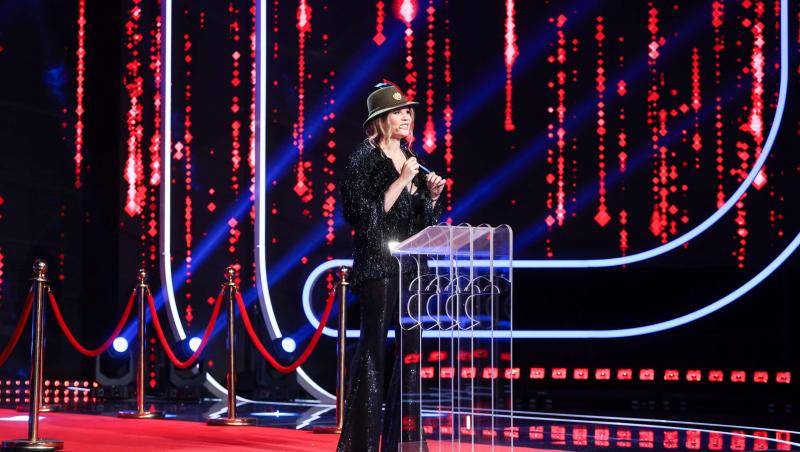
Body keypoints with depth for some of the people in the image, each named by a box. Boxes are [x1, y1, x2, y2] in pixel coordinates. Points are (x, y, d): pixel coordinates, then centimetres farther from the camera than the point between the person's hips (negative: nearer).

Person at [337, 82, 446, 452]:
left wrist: (433, 195, -1)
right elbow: (369, 214, -14)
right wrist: (402, 180, -17)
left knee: (411, 347, 6)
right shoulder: (364, 159, -5)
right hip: (377, 265, -7)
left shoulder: (411, 159, 14)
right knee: (373, 348, -4)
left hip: (410, 266, 7)